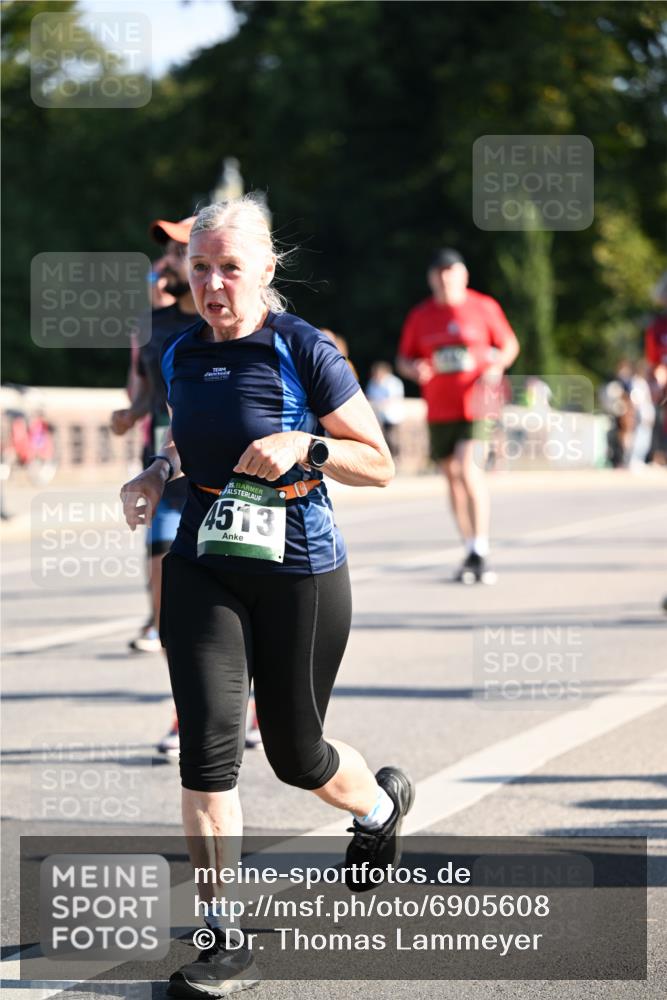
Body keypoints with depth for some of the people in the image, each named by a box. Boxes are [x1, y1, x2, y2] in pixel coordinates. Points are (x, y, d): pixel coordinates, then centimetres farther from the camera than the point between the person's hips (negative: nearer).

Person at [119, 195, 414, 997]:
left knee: (294, 753, 11)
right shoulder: (180, 356, 4)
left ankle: (381, 803, 48)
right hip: (202, 568, 4)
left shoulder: (304, 352, -11)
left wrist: (304, 448, -22)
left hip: (299, 575, -4)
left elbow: (379, 464, -6)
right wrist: (159, 474, 4)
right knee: (207, 739, -13)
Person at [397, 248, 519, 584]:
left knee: (468, 467, -21)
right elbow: (403, 359, 13)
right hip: (439, 408, 4)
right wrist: (413, 369, -10)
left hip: (477, 404, -4)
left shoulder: (484, 307, 1)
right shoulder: (419, 316, 7)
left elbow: (509, 345, 10)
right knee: (452, 476, 8)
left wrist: (496, 367, -10)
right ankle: (471, 552, 19)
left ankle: (481, 550, -17)